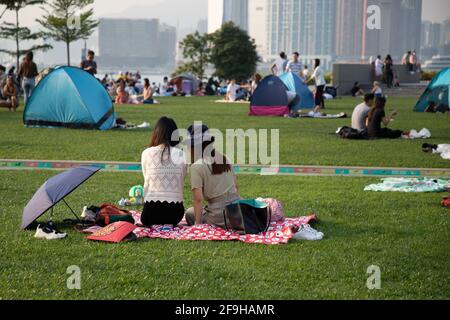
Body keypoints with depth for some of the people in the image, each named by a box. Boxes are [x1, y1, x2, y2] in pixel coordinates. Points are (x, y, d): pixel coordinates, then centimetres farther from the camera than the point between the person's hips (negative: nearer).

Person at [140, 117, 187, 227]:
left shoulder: (146, 153, -4)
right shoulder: (181, 155, -3)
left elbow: (147, 181, 2)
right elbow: (181, 184, 2)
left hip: (151, 211, 0)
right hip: (175, 211, 1)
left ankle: (153, 226, 6)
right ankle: (170, 225, 7)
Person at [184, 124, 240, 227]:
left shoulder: (197, 166, -10)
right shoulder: (224, 159, 9)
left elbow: (198, 199, -13)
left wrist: (198, 223, -7)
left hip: (220, 216, -7)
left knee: (190, 213, 22)